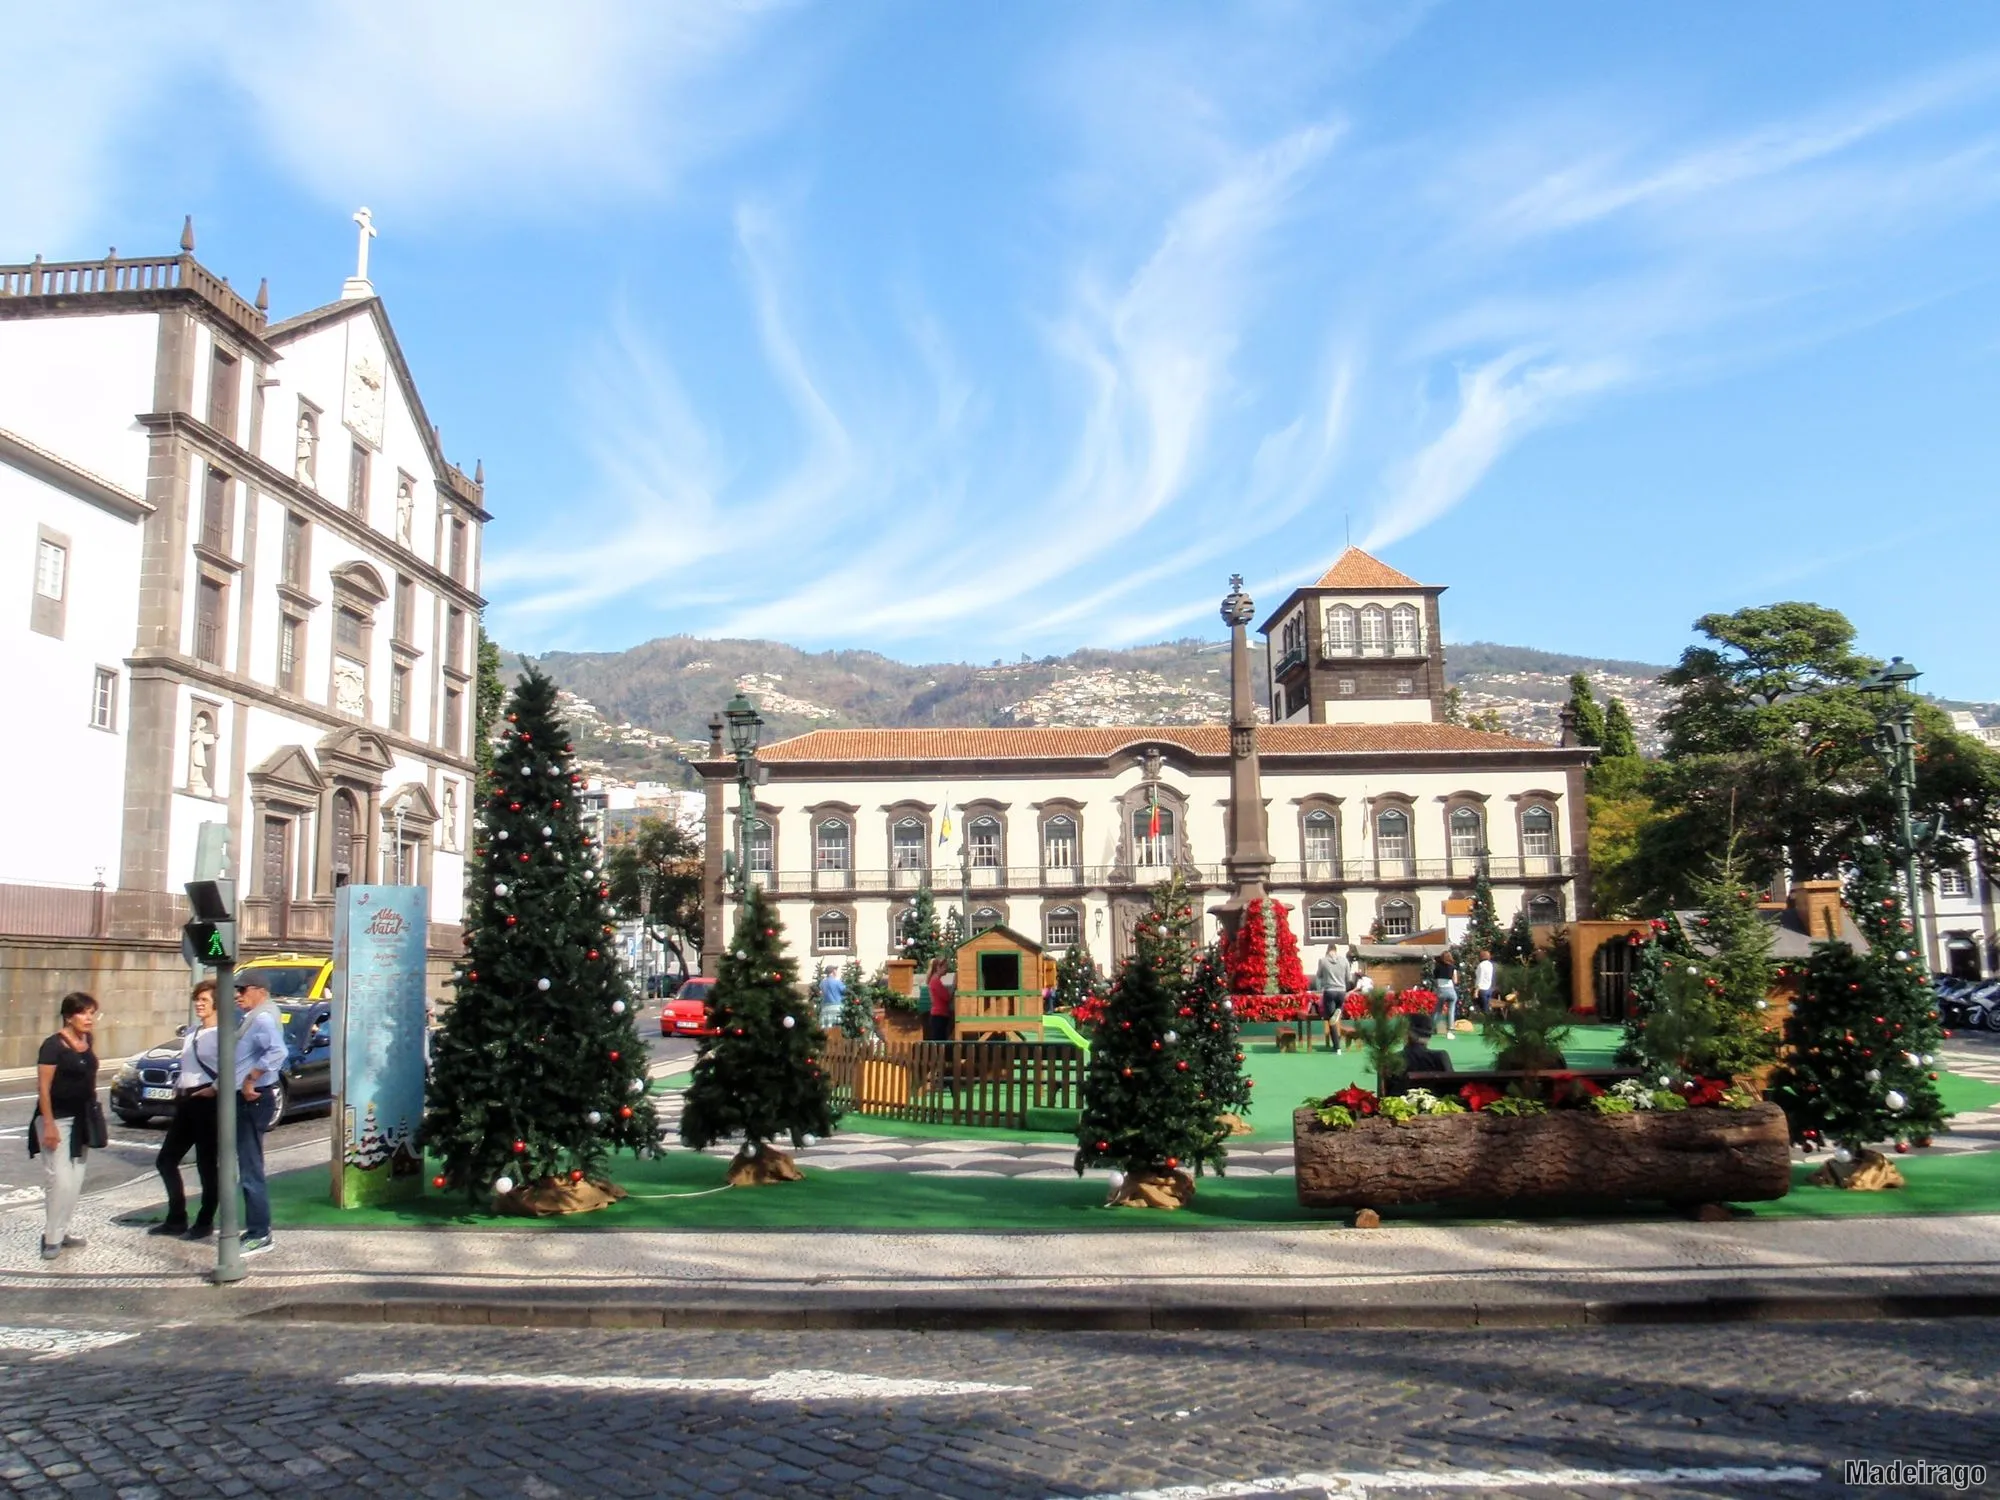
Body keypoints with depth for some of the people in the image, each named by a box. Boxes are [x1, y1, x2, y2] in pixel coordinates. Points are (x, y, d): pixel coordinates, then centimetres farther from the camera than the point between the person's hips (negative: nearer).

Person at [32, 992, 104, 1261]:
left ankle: (61, 1232, 20)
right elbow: (43, 1088, -16)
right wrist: (49, 1125, -21)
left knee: (76, 1181, 10)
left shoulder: (87, 1042, 7)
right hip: (57, 1119, -7)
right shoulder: (53, 1046, -14)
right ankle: (51, 1238, 1)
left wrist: (96, 1118, 18)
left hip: (82, 1119, 7)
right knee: (60, 1180, -10)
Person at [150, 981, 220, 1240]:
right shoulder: (191, 1032, 14)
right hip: (185, 1102, 9)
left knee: (206, 1165, 1)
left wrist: (216, 1088, -21)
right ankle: (176, 1219, 25)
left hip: (207, 1102, -9)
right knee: (165, 1160, 13)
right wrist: (178, 1086, 12)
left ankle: (205, 1222, 15)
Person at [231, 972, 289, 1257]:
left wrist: (250, 1080, -27)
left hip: (253, 1101, -11)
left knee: (250, 1170, -7)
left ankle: (260, 1234, -2)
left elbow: (277, 1051, -33)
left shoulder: (262, 1018, -17)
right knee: (248, 1168, 16)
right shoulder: (253, 1017, 16)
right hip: (245, 1099, 11)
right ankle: (255, 1228, 25)